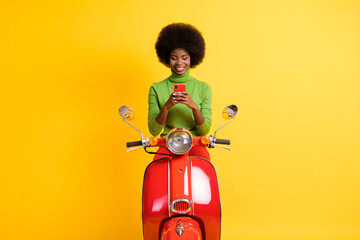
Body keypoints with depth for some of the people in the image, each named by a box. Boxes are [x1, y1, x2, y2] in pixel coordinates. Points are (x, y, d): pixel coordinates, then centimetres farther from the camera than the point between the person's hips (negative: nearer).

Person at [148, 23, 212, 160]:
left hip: (195, 144, 1)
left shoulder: (203, 88, 5)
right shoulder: (157, 88, 4)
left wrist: (194, 107, -18)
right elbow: (153, 131, -1)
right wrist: (166, 107, -18)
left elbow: (205, 130, 0)